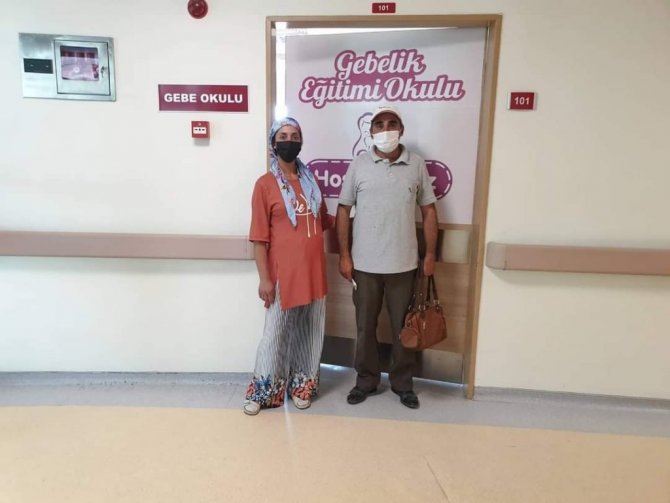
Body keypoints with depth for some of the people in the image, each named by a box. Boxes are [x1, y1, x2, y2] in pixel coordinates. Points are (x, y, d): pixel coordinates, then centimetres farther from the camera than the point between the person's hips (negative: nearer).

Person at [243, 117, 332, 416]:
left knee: (309, 333, 13)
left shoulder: (310, 181, 9)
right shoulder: (265, 184, -6)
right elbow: (259, 237, -9)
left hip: (313, 272, 5)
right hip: (283, 275, -5)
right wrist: (264, 278, -12)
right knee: (276, 334, 4)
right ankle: (262, 391, 21)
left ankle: (300, 386, 31)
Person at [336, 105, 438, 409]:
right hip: (364, 264, 0)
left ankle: (402, 383, 31)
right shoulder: (359, 165, -1)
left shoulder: (416, 165, 1)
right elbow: (343, 211, 1)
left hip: (404, 264, 1)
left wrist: (430, 254, 1)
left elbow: (429, 211, 5)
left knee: (404, 327, 12)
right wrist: (344, 255, -4)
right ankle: (366, 380, 30)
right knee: (365, 326, 12)